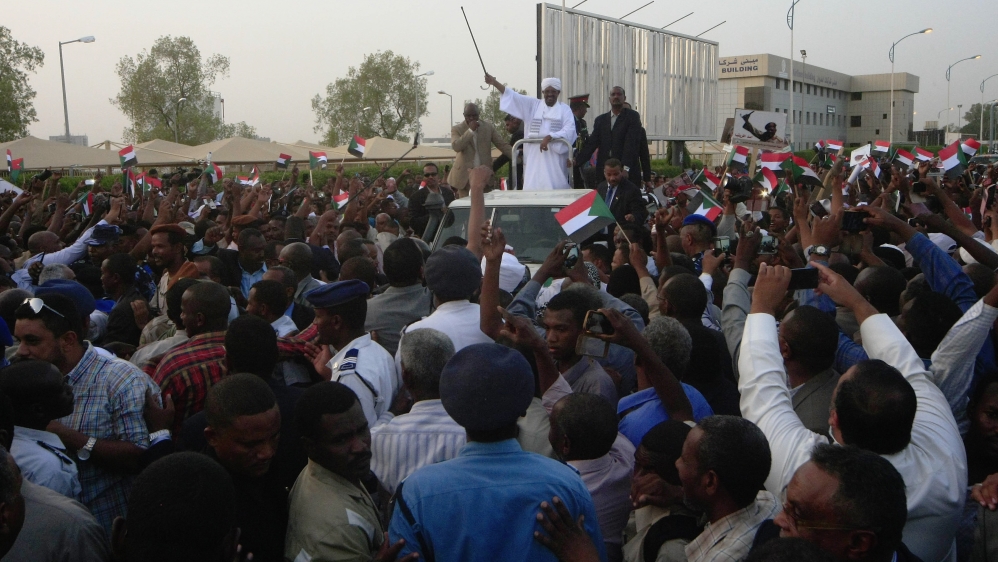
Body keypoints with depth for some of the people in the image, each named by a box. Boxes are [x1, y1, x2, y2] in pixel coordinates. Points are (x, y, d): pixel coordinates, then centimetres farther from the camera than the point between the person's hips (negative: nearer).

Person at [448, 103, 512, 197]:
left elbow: (503, 144, 4)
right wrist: (470, 130, -19)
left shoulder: (488, 127, 6)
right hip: (465, 175, -2)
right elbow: (456, 147, -17)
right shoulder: (457, 129, 0)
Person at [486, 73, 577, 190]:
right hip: (534, 157, 2)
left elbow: (569, 130, -6)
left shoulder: (564, 109, 7)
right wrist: (494, 82, -7)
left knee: (556, 188, -5)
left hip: (555, 157, -2)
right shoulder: (532, 105, 12)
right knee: (533, 189, -2)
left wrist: (549, 137, -20)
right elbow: (513, 96, 4)